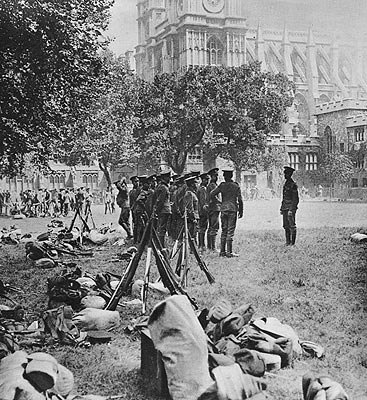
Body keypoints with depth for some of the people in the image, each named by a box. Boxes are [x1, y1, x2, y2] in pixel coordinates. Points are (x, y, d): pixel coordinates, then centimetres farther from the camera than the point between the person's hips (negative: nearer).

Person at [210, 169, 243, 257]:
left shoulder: (222, 185, 1)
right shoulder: (236, 186, -2)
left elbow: (211, 194, -1)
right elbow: (240, 200, -3)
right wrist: (241, 211, 6)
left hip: (223, 209, 2)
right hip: (233, 210, -2)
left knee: (224, 230, 10)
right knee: (230, 231, -1)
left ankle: (222, 251, 12)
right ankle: (229, 252, -3)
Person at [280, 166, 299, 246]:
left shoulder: (293, 185, -11)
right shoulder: (286, 184, 15)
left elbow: (296, 199, -14)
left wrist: (291, 209, -19)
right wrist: (282, 208, 18)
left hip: (291, 207, -9)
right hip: (285, 208, 9)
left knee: (292, 226, -4)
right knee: (286, 226, 11)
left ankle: (293, 242, 0)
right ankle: (288, 242, 17)